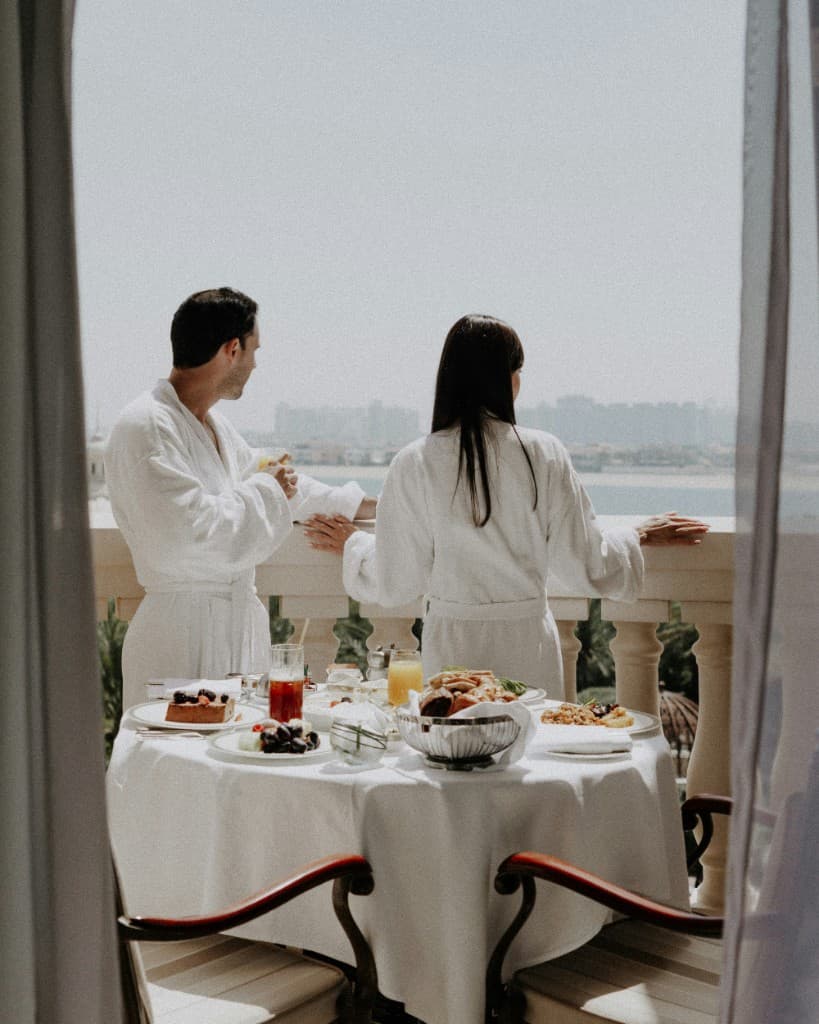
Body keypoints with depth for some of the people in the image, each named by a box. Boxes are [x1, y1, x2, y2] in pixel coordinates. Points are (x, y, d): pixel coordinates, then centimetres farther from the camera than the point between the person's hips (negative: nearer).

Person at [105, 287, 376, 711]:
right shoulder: (145, 426, -16)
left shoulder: (214, 424, 15)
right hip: (183, 628, -9)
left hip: (238, 621, 9)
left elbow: (282, 485, 29)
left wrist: (366, 506, 36)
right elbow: (186, 530, -26)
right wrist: (263, 492, -11)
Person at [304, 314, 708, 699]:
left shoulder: (414, 464, -7)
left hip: (451, 644, 0)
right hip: (529, 643, 0)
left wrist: (352, 543, 19)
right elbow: (586, 568, -2)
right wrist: (639, 535, 16)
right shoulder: (544, 455, -6)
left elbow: (395, 583, 0)